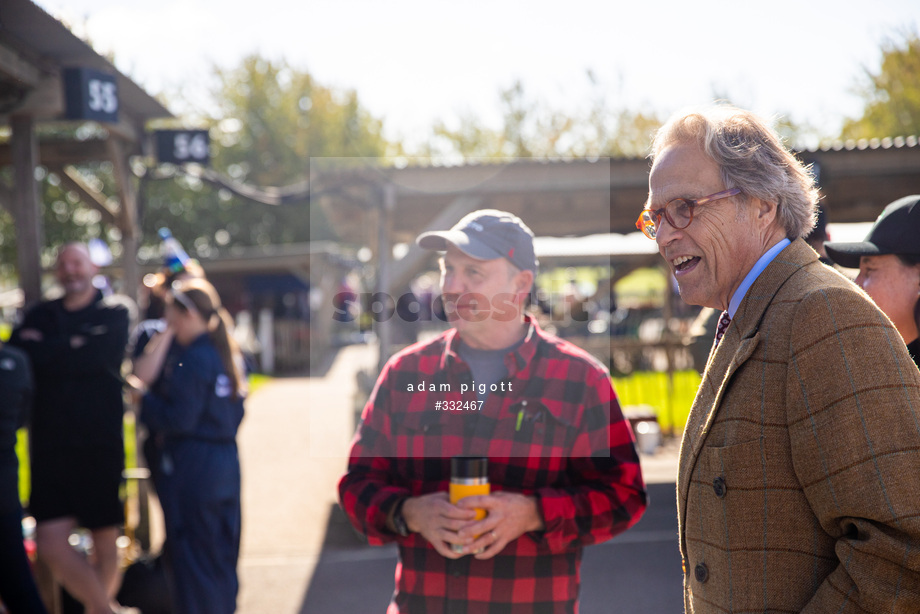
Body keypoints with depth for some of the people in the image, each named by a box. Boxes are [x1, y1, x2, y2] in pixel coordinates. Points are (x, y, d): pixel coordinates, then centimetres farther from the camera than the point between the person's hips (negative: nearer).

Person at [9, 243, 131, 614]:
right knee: (50, 545, -5)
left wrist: (44, 348, -5)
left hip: (100, 445, -3)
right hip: (51, 447, 3)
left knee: (105, 541, 5)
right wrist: (70, 348, -12)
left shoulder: (115, 312, 4)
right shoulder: (41, 316, 14)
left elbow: (96, 357, -13)